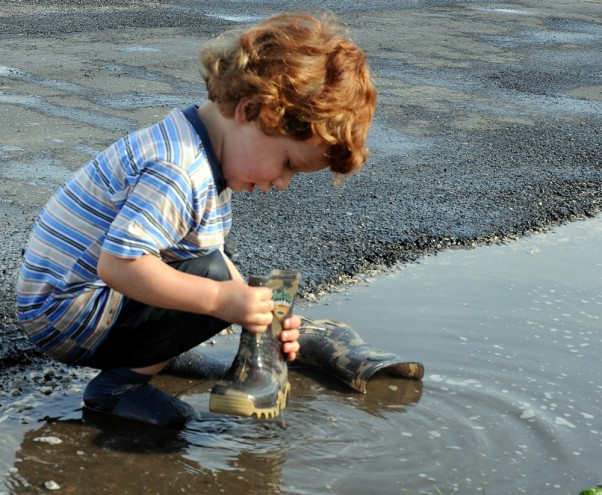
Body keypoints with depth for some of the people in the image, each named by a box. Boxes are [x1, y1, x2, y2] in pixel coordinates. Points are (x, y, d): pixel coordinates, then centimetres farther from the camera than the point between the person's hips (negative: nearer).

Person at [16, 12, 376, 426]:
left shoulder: (211, 158, 5)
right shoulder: (177, 174, -28)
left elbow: (211, 254, 10)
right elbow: (117, 264, -36)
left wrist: (260, 315, -1)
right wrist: (223, 299, -32)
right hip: (66, 318, -10)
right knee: (214, 276, -23)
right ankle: (120, 383, -13)